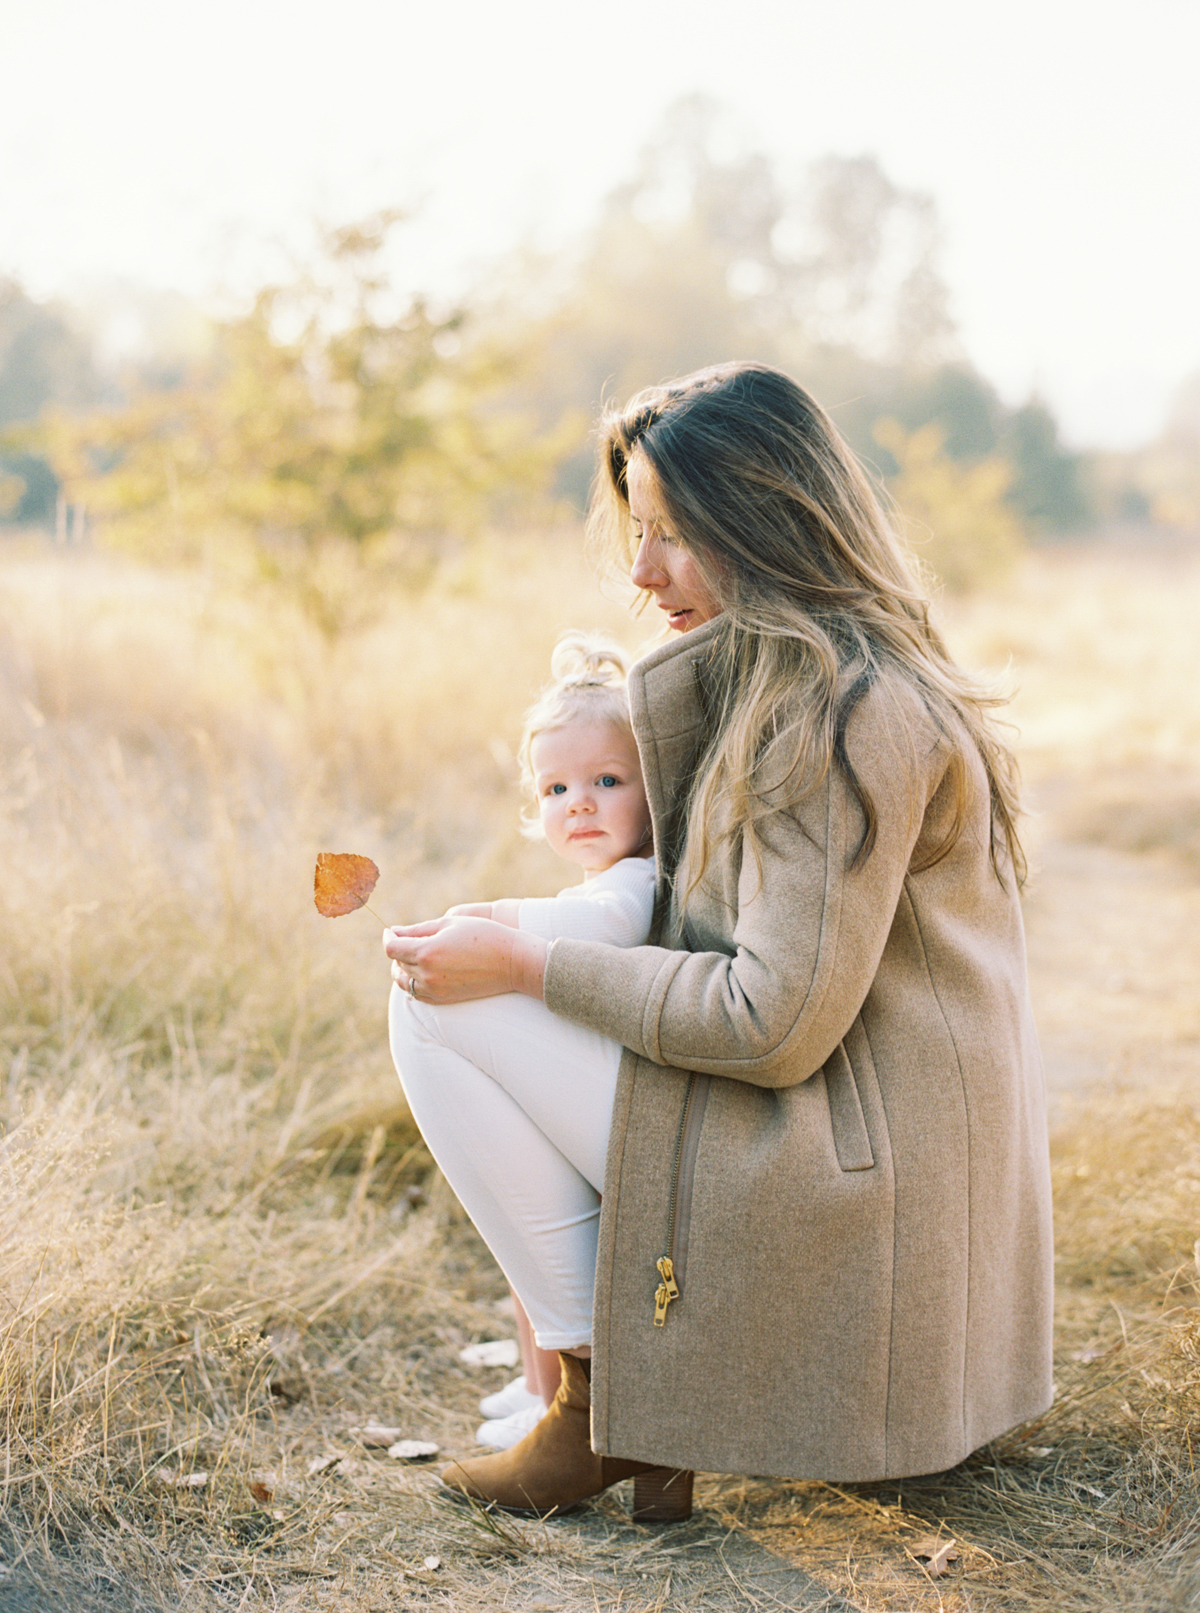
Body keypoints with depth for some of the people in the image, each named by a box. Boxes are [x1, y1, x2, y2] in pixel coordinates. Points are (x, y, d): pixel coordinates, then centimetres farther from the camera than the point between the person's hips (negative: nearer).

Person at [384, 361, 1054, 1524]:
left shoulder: (849, 717, -22)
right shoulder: (772, 677, 10)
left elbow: (778, 1023, -24)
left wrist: (524, 968, -19)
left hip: (876, 1167, -11)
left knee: (458, 1018, -11)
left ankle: (601, 1403, 3)